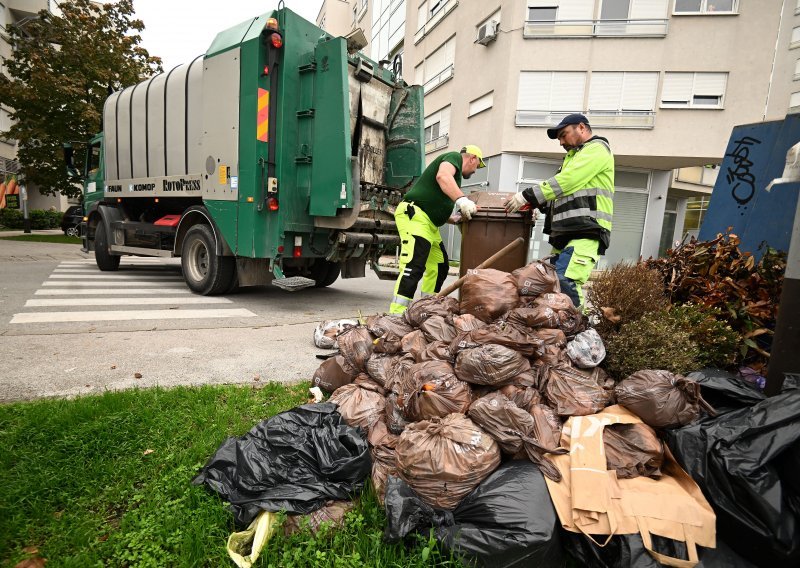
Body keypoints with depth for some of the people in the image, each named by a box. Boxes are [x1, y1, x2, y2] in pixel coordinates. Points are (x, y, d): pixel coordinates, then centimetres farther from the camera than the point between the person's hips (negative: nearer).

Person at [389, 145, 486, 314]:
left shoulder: (455, 173, 29)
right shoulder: (455, 157, 2)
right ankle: (396, 316, -26)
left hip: (430, 224, 11)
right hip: (414, 216, -11)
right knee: (414, 267, -21)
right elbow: (442, 176, -24)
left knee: (439, 267, 13)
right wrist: (462, 199, -35)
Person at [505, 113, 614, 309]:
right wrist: (538, 204, 10)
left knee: (565, 283, -25)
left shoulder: (596, 149, 2)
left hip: (585, 233, -9)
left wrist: (526, 196, -10)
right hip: (564, 234, 9)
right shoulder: (575, 156, 33)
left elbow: (565, 181, -12)